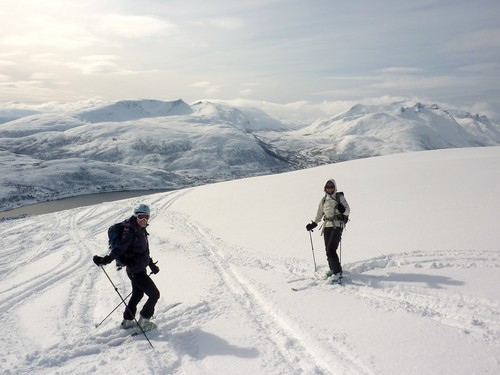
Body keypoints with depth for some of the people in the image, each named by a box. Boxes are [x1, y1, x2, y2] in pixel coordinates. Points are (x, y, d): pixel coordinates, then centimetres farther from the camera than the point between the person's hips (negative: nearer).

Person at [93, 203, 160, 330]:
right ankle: (143, 322, 15)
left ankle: (127, 321, 40)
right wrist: (106, 260, -45)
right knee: (154, 294, 1)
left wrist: (151, 265, 24)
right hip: (136, 271, -9)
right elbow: (120, 248, -32)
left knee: (137, 295, 25)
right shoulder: (130, 232, -22)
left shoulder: (141, 230, 5)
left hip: (139, 269, 9)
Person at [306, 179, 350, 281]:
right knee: (328, 250, 5)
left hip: (337, 226, -5)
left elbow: (348, 210, -8)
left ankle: (338, 272, -5)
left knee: (331, 250, -15)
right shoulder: (323, 200, 14)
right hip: (327, 226, 5)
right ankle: (332, 269, 26)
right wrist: (313, 224, 13)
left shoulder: (340, 197, 1)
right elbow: (319, 214, 21)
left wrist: (343, 209, -30)